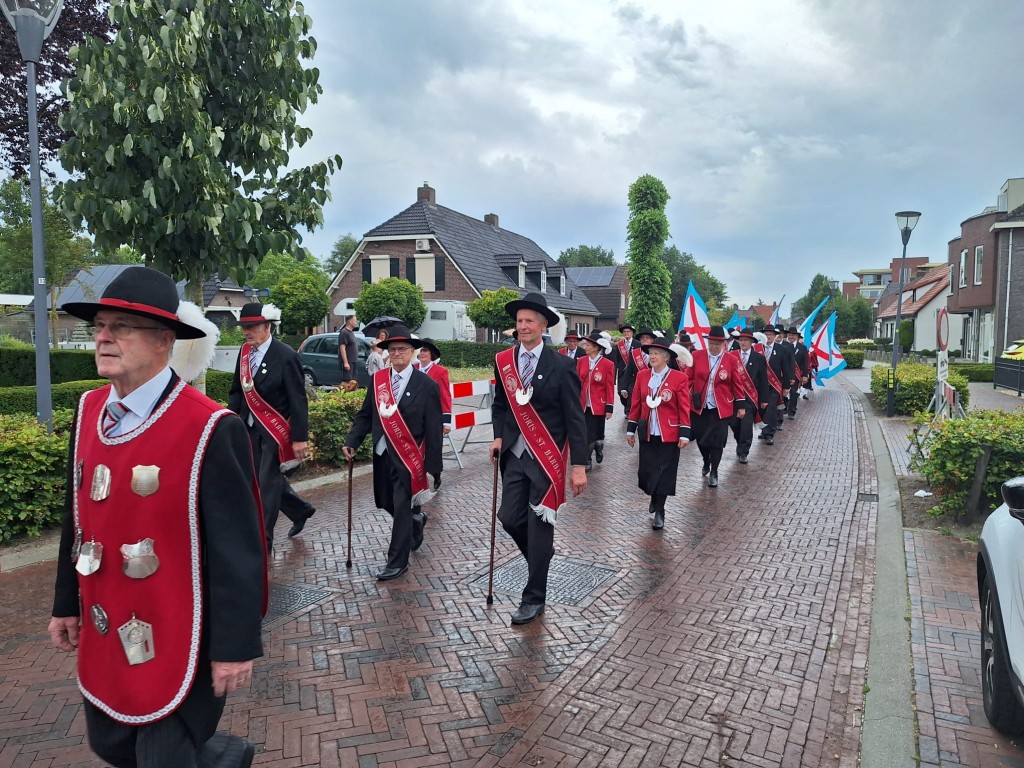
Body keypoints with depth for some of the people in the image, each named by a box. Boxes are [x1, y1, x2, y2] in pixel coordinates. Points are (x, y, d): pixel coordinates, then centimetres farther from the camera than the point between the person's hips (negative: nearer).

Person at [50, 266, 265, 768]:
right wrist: (67, 604, 16)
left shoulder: (211, 430, -23)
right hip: (104, 638, 8)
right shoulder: (89, 410, 0)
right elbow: (77, 515, 10)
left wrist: (235, 647, -16)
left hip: (177, 644, -8)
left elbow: (238, 551, -20)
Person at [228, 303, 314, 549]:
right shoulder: (244, 352, 4)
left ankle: (263, 542, 10)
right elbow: (237, 391, 12)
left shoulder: (286, 356, -16)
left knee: (267, 484, -2)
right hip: (251, 428, 7)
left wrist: (300, 437, -16)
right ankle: (301, 510, 40)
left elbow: (298, 400, -15)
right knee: (266, 480, 17)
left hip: (276, 430, -7)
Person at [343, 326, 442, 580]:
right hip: (382, 453, 5)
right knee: (385, 502, 17)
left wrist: (433, 464, -10)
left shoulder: (426, 385, -9)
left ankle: (397, 562, 12)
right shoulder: (377, 380, 4)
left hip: (409, 456, -5)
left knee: (401, 507, -2)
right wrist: (352, 442, -5)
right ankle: (415, 520, 47)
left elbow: (433, 428, -8)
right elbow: (365, 415, 8)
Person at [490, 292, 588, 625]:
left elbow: (575, 418, -8)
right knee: (509, 517, 5)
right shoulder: (503, 361, 3)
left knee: (539, 526, 2)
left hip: (547, 457, -4)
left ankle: (534, 598, 17)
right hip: (515, 453, 4)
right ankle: (541, 553, 37)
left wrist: (579, 465, -11)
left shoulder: (561, 366, -9)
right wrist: (498, 436, 1)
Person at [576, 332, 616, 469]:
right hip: (583, 405, 3)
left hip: (598, 406, -3)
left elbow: (610, 388, -6)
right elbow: (578, 383, 7)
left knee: (594, 434, 3)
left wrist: (609, 408, -6)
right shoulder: (581, 361, 2)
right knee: (586, 434, 6)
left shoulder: (608, 364, -9)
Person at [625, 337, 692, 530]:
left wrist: (684, 433, -10)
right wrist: (631, 429, 7)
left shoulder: (679, 377, -8)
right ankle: (654, 497, 38)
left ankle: (659, 512, 17)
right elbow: (636, 404, 7)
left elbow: (684, 407, -7)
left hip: (669, 434, -3)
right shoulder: (642, 375, 3)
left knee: (664, 473, 3)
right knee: (646, 471, 9)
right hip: (647, 433, 3)